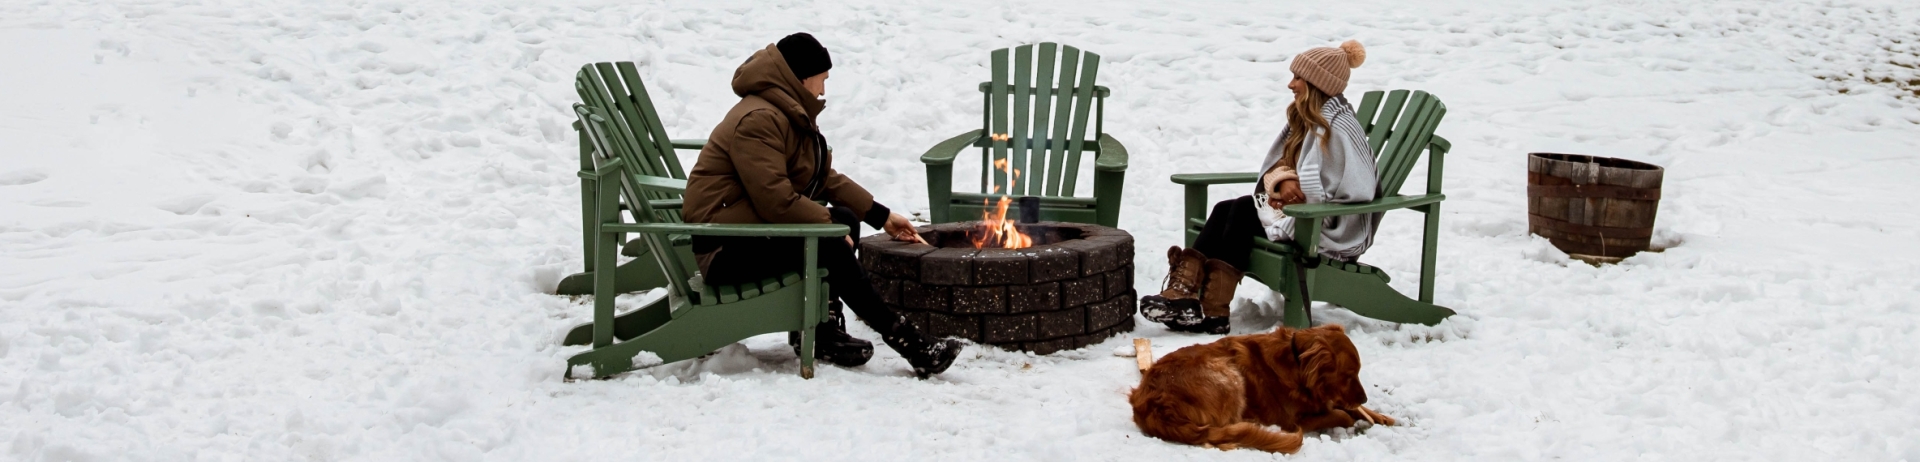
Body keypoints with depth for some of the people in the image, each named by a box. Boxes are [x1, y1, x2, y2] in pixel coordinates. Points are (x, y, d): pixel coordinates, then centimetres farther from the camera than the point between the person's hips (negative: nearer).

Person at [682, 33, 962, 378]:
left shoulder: (794, 113, 14)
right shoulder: (758, 120, -20)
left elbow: (828, 179, 18)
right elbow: (776, 199, -28)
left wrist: (882, 216, 12)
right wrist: (828, 224, -19)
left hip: (757, 228, 10)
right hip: (726, 248, -10)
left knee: (845, 220, -5)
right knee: (830, 245, -24)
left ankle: (821, 328, -10)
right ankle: (904, 340, -22)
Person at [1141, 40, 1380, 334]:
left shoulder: (1338, 128, -16)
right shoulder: (1306, 119, 13)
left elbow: (1354, 189, -22)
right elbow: (1277, 165, 12)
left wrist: (1297, 190, -16)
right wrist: (1284, 181, -12)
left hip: (1331, 230, -9)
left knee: (1244, 210, -22)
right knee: (1226, 209, -12)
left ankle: (1213, 308, -26)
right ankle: (1185, 286, -28)